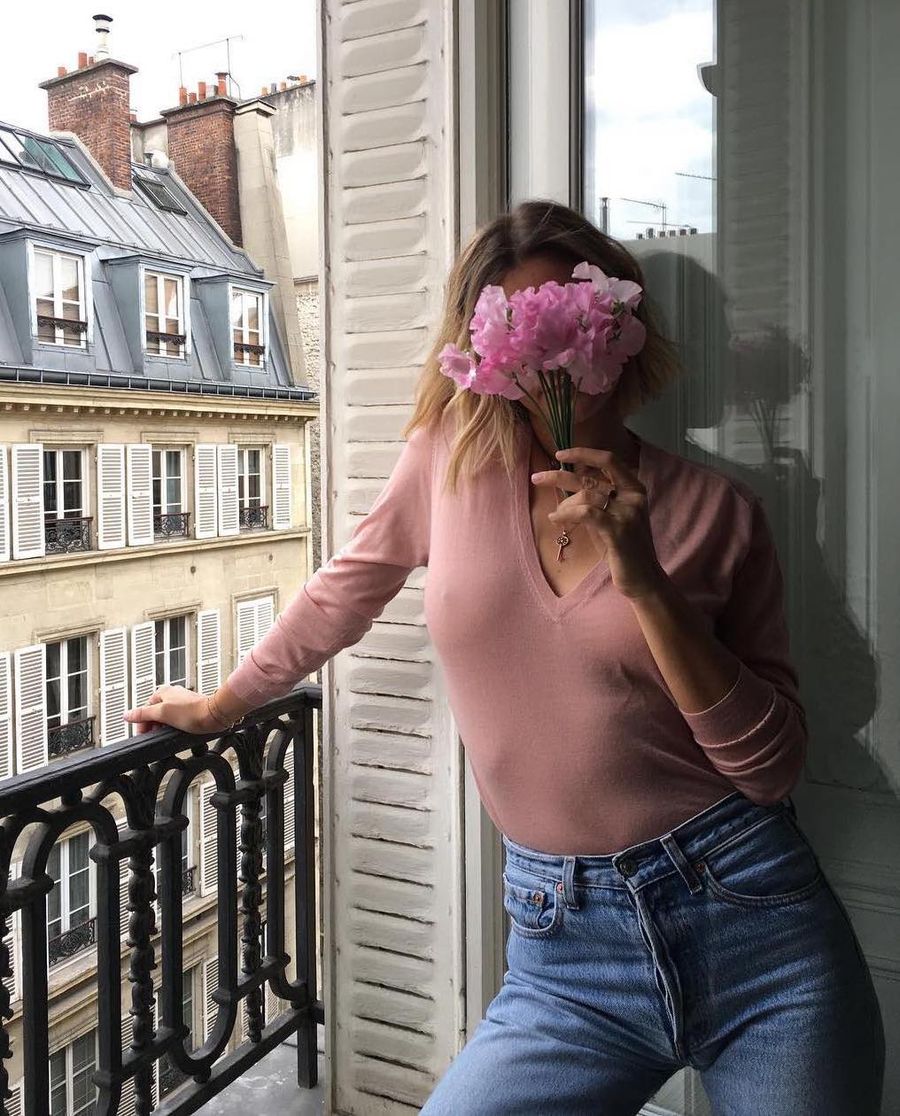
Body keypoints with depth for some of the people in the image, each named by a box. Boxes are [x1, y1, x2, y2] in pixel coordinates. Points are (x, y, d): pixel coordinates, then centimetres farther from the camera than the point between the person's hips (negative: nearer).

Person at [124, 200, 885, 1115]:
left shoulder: (714, 509, -3)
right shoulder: (450, 457, -1)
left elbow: (771, 768, -5)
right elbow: (342, 595, 14)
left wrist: (647, 584, -17)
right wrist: (219, 706, 25)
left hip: (750, 916, 0)